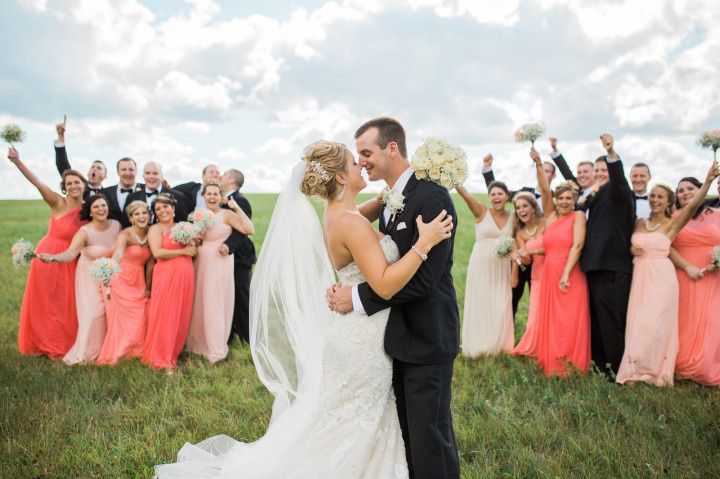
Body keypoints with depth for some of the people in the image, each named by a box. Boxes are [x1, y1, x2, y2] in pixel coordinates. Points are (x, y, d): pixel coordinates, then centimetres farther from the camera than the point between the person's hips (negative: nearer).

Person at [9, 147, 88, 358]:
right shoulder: (58, 203, -13)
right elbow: (37, 182, -27)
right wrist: (17, 161, -39)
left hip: (69, 262, 5)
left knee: (65, 304, 12)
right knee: (44, 303, 6)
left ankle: (63, 344, 26)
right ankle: (43, 344, 21)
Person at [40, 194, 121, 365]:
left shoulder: (116, 226, -8)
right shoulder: (85, 232, -21)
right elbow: (70, 254, -35)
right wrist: (52, 257, -53)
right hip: (90, 277, -3)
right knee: (92, 313, -7)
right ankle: (86, 354, 7)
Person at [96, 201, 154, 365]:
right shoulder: (125, 235, -18)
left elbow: (150, 263, 4)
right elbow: (118, 254, -39)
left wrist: (148, 287, 5)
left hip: (139, 283, 5)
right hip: (121, 281, -5)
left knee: (140, 320, 6)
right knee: (121, 319, -3)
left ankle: (135, 353, 22)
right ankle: (116, 355, 11)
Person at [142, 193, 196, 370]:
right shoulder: (155, 229, 0)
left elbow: (193, 250, 16)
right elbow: (157, 252, -14)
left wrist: (194, 243, -5)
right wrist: (182, 251, -10)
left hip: (185, 276, 5)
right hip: (166, 275, -5)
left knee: (181, 316, 7)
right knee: (165, 316, -2)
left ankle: (173, 353, 19)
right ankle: (161, 358, 8)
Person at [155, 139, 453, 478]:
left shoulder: (337, 214, 6)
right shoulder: (350, 222, -22)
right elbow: (385, 285, -26)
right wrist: (424, 243, -25)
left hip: (354, 335, 9)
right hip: (362, 341, -9)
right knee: (347, 434, 5)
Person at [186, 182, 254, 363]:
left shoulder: (227, 215, -10)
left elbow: (249, 230, -23)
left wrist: (237, 208, -21)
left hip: (219, 263, -6)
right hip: (201, 263, 6)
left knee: (214, 304, -2)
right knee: (200, 302, 12)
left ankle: (216, 349, 9)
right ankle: (200, 343, 27)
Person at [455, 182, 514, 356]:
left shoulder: (512, 217, 6)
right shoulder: (482, 211, -4)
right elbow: (464, 193, -19)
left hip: (502, 268, 3)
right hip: (481, 266, -3)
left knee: (500, 306, 5)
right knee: (480, 304, 3)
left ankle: (498, 344, 20)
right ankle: (479, 344, 16)